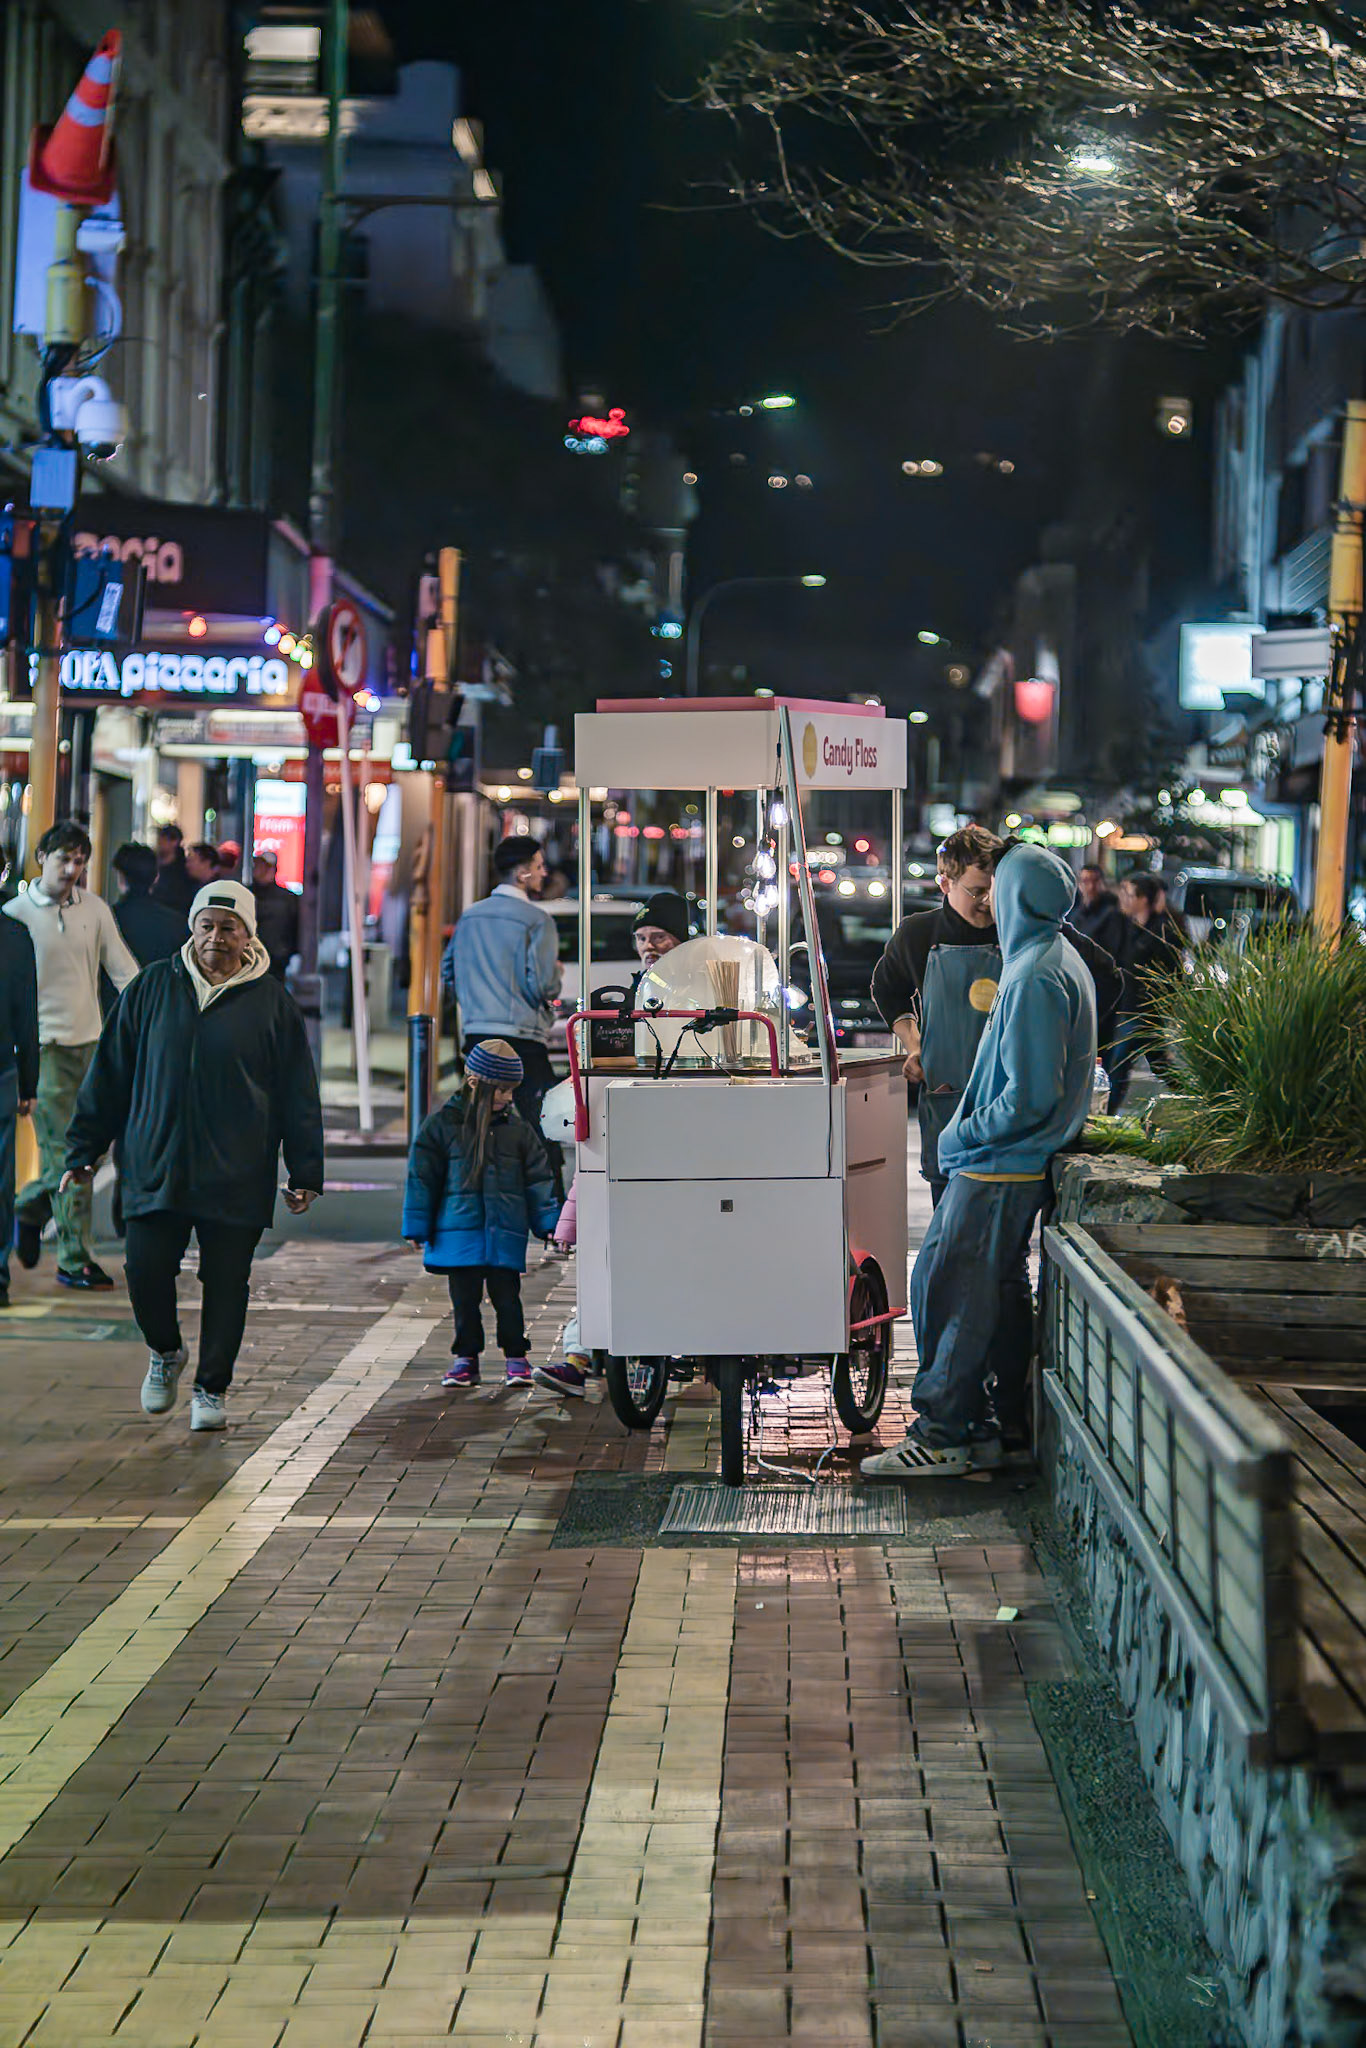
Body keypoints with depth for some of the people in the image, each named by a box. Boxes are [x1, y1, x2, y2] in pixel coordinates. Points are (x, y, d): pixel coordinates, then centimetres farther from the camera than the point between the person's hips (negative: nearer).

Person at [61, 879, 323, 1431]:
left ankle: (212, 1388, 17)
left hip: (237, 1178, -1)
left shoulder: (271, 1002, 3)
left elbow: (298, 1095, 6)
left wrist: (304, 1172, 2)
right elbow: (109, 1073, 11)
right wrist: (84, 1148, 8)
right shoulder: (153, 987, 6)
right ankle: (165, 1353, 27)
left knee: (226, 1283, 2)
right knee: (147, 1274, -2)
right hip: (154, 1171, 1)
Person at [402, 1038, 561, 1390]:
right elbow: (422, 1176, 2)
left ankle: (515, 1358, 14)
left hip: (505, 1235, 1)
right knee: (465, 1299, 6)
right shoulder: (443, 1124, 0)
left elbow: (538, 1179, 12)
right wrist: (417, 1228, 1)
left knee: (506, 1297, 1)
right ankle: (465, 1358, 18)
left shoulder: (518, 1130, 7)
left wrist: (549, 1223, 5)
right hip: (459, 1230, -1)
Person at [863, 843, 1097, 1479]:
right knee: (1000, 1287, 18)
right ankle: (1008, 1417, 25)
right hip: (1020, 1164, 10)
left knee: (947, 1288, -7)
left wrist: (962, 1136, -13)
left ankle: (946, 1436, -4)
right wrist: (970, 1132, 18)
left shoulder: (1034, 978, -21)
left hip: (997, 1168, -10)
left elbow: (1029, 1097, -24)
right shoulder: (1064, 961, 11)